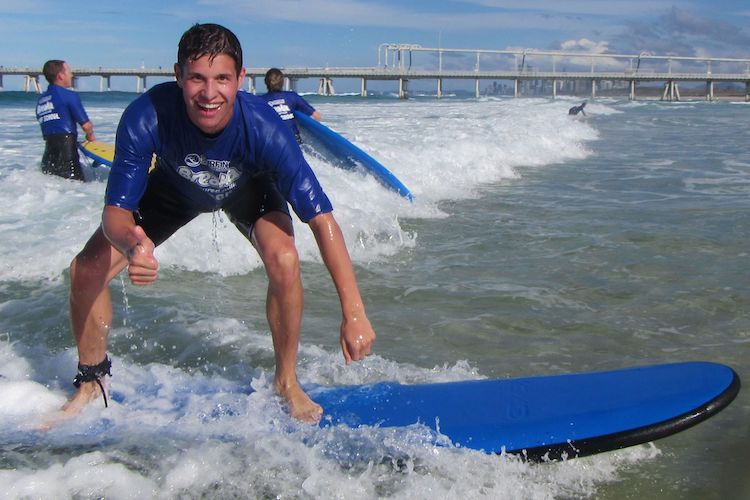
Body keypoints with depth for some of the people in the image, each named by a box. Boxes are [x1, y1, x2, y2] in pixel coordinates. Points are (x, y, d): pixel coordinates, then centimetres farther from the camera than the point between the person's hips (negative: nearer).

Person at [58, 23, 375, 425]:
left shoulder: (263, 128, -41)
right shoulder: (146, 118, -38)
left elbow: (321, 218, -41)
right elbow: (116, 210, -32)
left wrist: (354, 312, -47)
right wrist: (132, 244, -58)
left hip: (248, 189, -1)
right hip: (175, 186, 2)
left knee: (283, 260, -31)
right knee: (86, 269, -11)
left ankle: (286, 382, -6)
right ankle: (91, 384, 15)